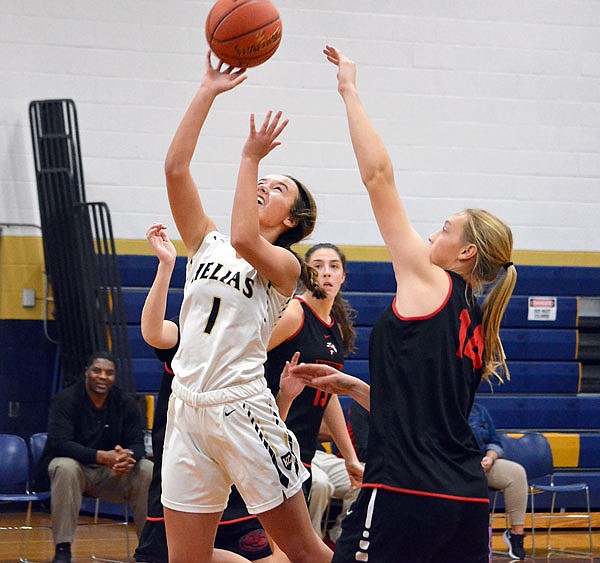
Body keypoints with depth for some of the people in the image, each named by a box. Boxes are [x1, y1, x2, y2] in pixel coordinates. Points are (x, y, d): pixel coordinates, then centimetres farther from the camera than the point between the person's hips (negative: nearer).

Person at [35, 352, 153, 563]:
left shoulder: (125, 403, 1)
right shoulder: (66, 400, -12)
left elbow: (137, 443, -4)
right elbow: (59, 444, -24)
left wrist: (127, 458, -32)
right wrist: (102, 457, -38)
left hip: (112, 474, 4)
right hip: (75, 466, -4)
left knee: (148, 470, -21)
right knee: (65, 467, -38)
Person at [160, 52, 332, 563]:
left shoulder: (285, 265, 0)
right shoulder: (206, 243, 14)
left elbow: (243, 240, -22)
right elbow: (175, 168, 4)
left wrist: (250, 158, -14)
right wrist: (207, 94, 1)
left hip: (243, 408, -5)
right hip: (187, 407, 5)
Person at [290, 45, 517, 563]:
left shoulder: (430, 283, -2)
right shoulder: (475, 325, 19)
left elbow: (379, 176, -2)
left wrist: (349, 92, 5)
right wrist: (352, 386, 28)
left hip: (407, 492, -8)